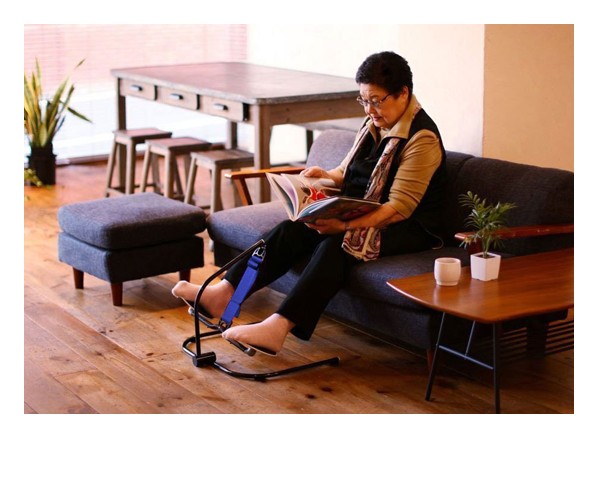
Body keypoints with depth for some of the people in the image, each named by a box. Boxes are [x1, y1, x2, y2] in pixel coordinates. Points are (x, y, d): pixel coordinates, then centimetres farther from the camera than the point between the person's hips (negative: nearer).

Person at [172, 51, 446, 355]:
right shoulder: (373, 124, 10)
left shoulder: (422, 138, -16)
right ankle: (224, 293, -26)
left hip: (408, 228, -8)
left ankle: (278, 328, -46)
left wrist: (346, 225, -35)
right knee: (293, 228, -16)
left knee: (337, 244, -35)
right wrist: (326, 176, -3)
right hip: (361, 216, 8)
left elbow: (400, 208, -24)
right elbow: (348, 172, 21)